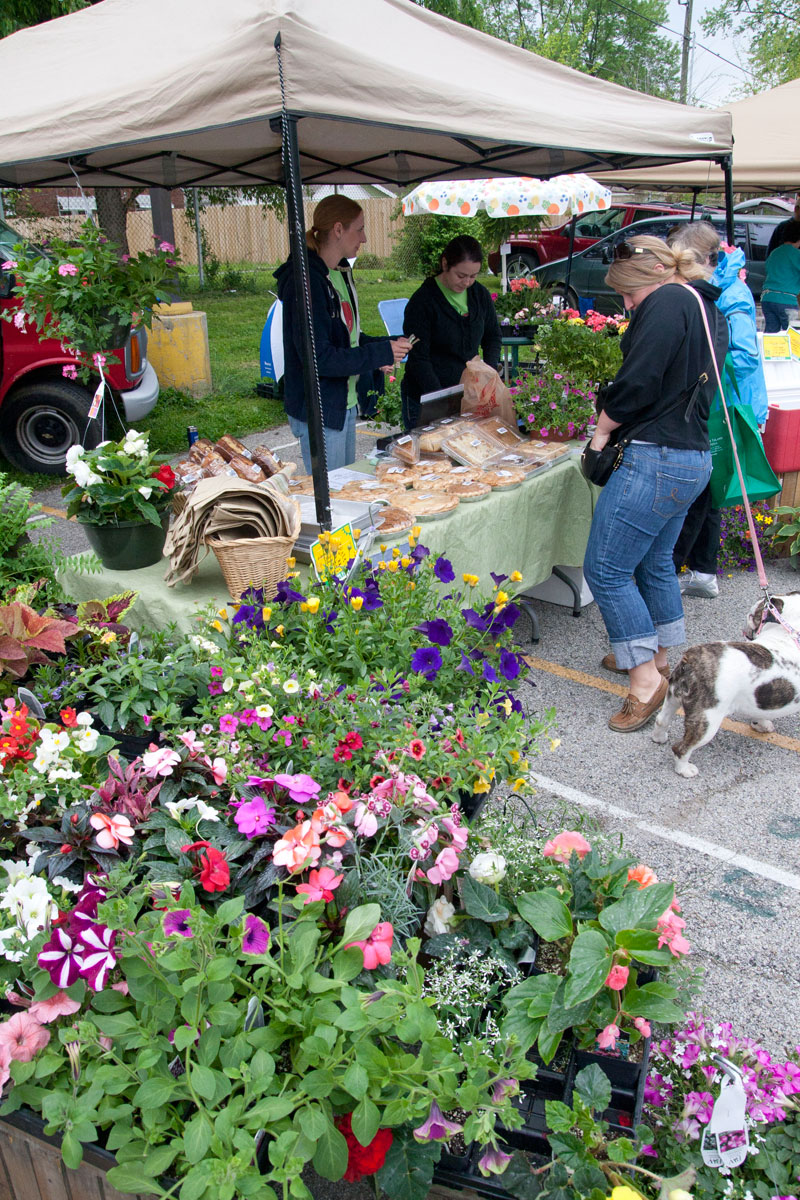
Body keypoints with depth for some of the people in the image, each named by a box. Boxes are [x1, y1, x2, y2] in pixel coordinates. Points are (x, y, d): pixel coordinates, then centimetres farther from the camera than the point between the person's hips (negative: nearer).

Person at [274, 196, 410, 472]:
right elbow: (318, 358, -25)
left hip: (345, 403, 10)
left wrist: (386, 347, 1)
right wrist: (380, 354, -20)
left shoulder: (340, 273, 10)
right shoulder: (306, 280, -20)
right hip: (319, 411, -10)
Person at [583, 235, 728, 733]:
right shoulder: (710, 311, 19)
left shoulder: (667, 303, -11)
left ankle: (645, 679, -1)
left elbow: (637, 383, -20)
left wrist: (603, 428, -4)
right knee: (655, 562, 22)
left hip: (656, 459, -10)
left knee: (606, 569, -5)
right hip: (694, 458, 10)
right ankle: (658, 657, 35)